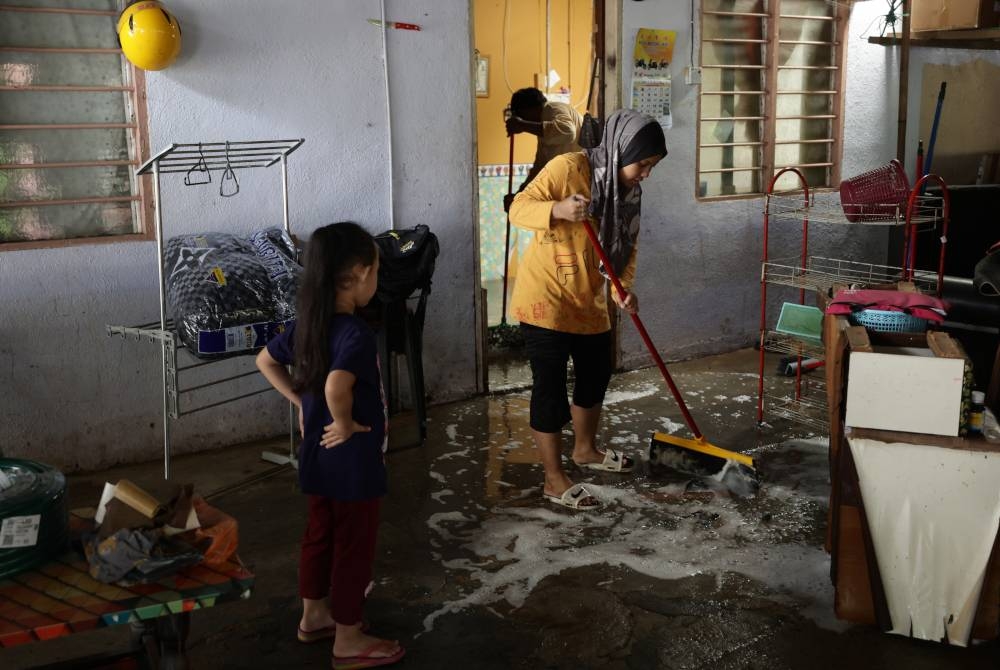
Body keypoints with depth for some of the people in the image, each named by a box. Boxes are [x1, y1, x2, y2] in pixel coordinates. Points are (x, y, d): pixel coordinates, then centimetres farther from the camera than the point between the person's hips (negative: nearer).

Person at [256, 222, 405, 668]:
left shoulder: (307, 322, 0)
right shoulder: (356, 333, -26)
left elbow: (266, 361, 14)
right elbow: (336, 386, -44)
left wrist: (301, 403, 10)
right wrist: (344, 423, -26)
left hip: (317, 454, 8)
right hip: (353, 460, -8)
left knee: (320, 533, 22)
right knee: (353, 546, 6)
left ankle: (314, 616, 39)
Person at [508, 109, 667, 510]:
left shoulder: (627, 190, 4)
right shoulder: (568, 168, -19)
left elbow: (626, 245, 7)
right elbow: (518, 209, -20)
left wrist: (622, 286, -11)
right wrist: (557, 210, -40)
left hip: (587, 299, 8)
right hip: (544, 297, -8)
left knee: (596, 375, 20)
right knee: (551, 386, -3)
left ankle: (585, 450, 43)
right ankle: (555, 480, 7)